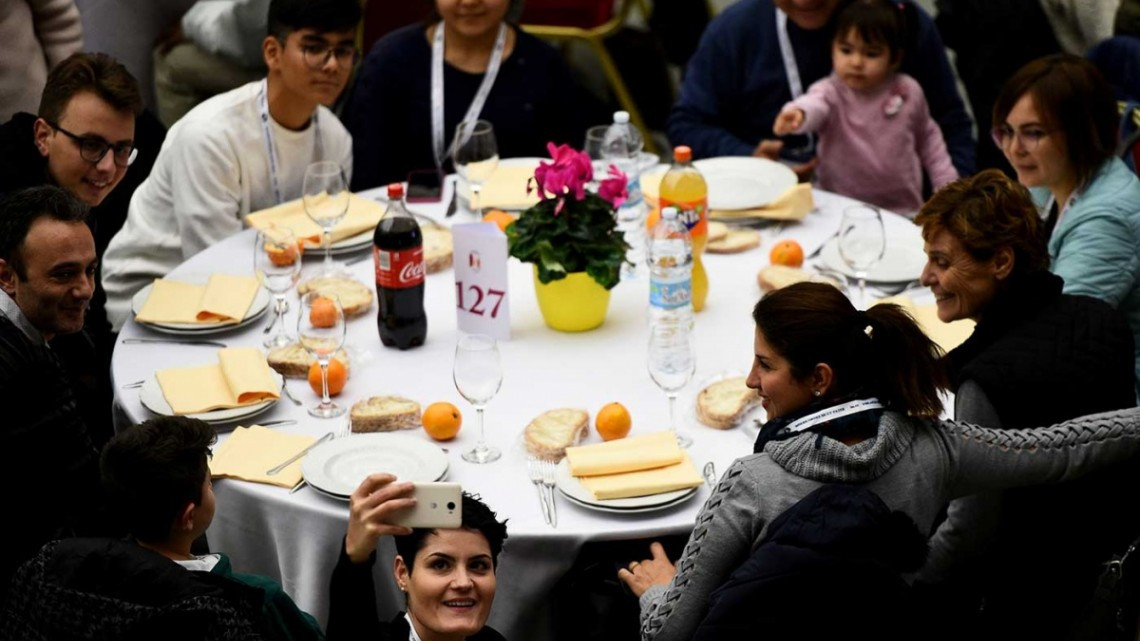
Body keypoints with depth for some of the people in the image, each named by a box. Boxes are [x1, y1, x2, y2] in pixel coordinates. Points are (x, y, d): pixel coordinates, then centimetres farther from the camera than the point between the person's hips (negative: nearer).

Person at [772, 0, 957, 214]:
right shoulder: (831, 92, -10)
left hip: (902, 211, 2)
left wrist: (947, 184, 15)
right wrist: (798, 114, -57)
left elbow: (928, 137, 18)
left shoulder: (909, 92, 1)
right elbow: (814, 104, -34)